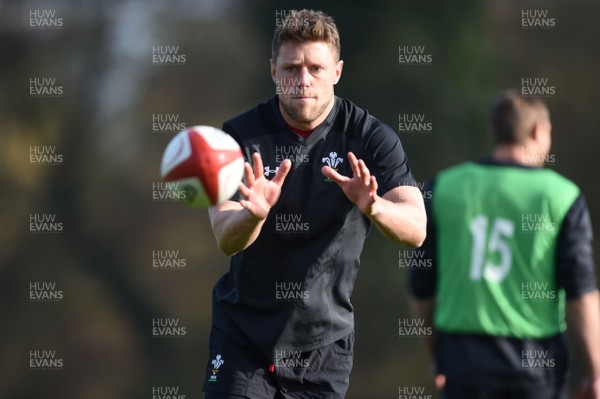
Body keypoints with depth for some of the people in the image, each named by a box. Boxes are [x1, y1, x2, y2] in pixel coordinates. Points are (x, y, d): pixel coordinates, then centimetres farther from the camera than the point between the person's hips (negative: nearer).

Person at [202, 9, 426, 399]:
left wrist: (373, 207, -41)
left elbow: (416, 230, -18)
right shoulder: (241, 136, -8)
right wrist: (254, 213, -40)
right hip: (244, 333, 0)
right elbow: (226, 240, -16)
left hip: (325, 340, 0)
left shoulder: (369, 137, -8)